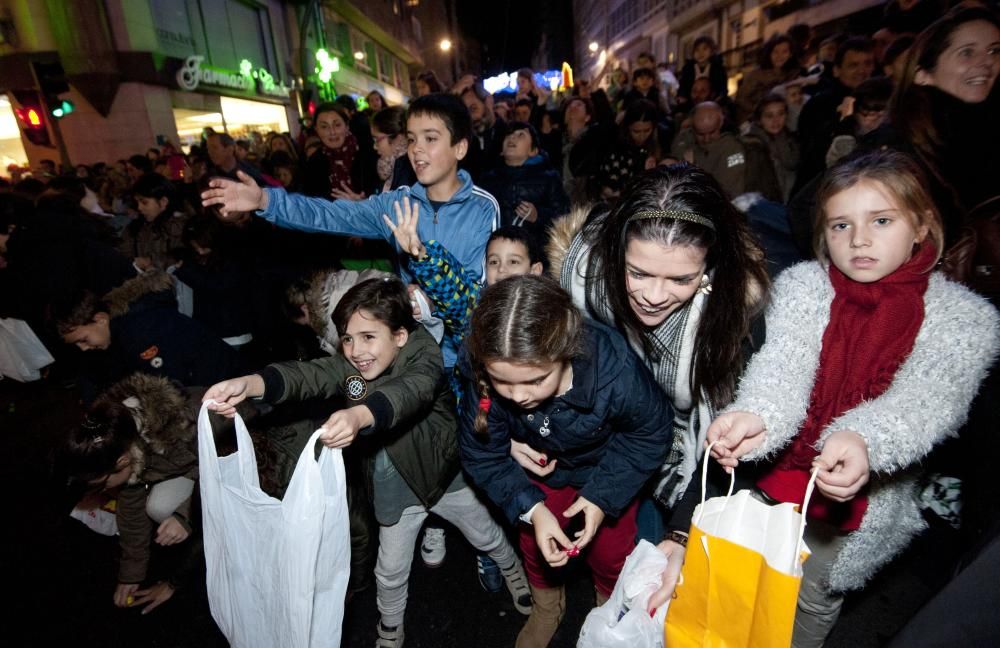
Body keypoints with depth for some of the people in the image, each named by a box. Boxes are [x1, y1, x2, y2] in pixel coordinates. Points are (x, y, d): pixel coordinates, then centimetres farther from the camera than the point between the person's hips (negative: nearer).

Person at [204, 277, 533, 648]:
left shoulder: (423, 355, -31)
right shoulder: (350, 365, -18)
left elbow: (410, 390, -52)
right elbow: (307, 374, -36)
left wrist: (358, 415, -73)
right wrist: (247, 384, -56)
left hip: (447, 476, -2)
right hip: (396, 488, 3)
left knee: (486, 537, 22)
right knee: (390, 571, 17)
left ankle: (513, 569, 56)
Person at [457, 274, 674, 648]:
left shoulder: (616, 372, -42)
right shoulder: (483, 380, -36)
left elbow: (651, 434, -21)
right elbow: (482, 456, -19)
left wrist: (603, 495, -25)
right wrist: (531, 508, -30)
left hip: (608, 468, -1)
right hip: (541, 465, 2)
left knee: (610, 553, 16)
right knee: (535, 545, 18)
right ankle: (547, 609, 53)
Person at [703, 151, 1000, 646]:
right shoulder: (802, 284, -9)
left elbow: (927, 402, -25)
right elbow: (782, 365, -24)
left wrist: (862, 441, -46)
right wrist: (756, 415, -46)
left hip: (864, 490, 0)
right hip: (774, 469, 1)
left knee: (816, 597, 18)